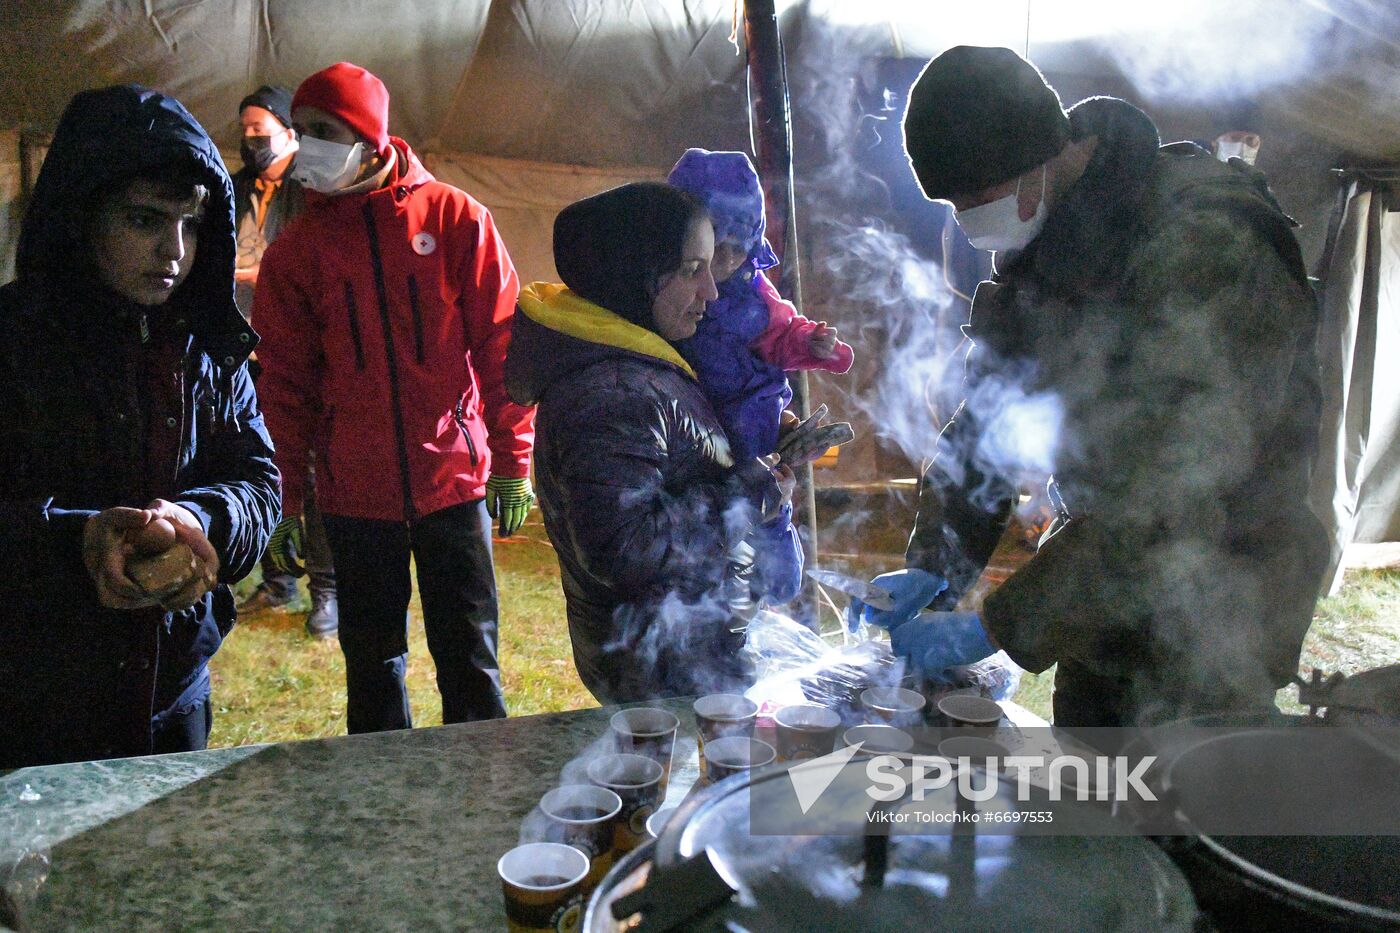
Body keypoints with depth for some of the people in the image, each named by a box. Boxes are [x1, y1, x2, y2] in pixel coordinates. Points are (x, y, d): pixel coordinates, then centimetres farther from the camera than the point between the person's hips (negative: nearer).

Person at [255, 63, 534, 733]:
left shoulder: (455, 218, 0)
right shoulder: (295, 250, 6)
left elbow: (501, 345, 0)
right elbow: (286, 381, 7)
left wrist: (512, 463, -4)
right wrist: (286, 499, 3)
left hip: (455, 478, -2)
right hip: (353, 492, 2)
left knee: (469, 657, 5)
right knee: (372, 662, 12)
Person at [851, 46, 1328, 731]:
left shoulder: (1205, 243, -27)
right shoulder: (1037, 242, 0)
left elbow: (1166, 496, -32)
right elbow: (988, 410, 3)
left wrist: (1001, 627, -30)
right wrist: (932, 565, -8)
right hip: (1100, 597, 7)